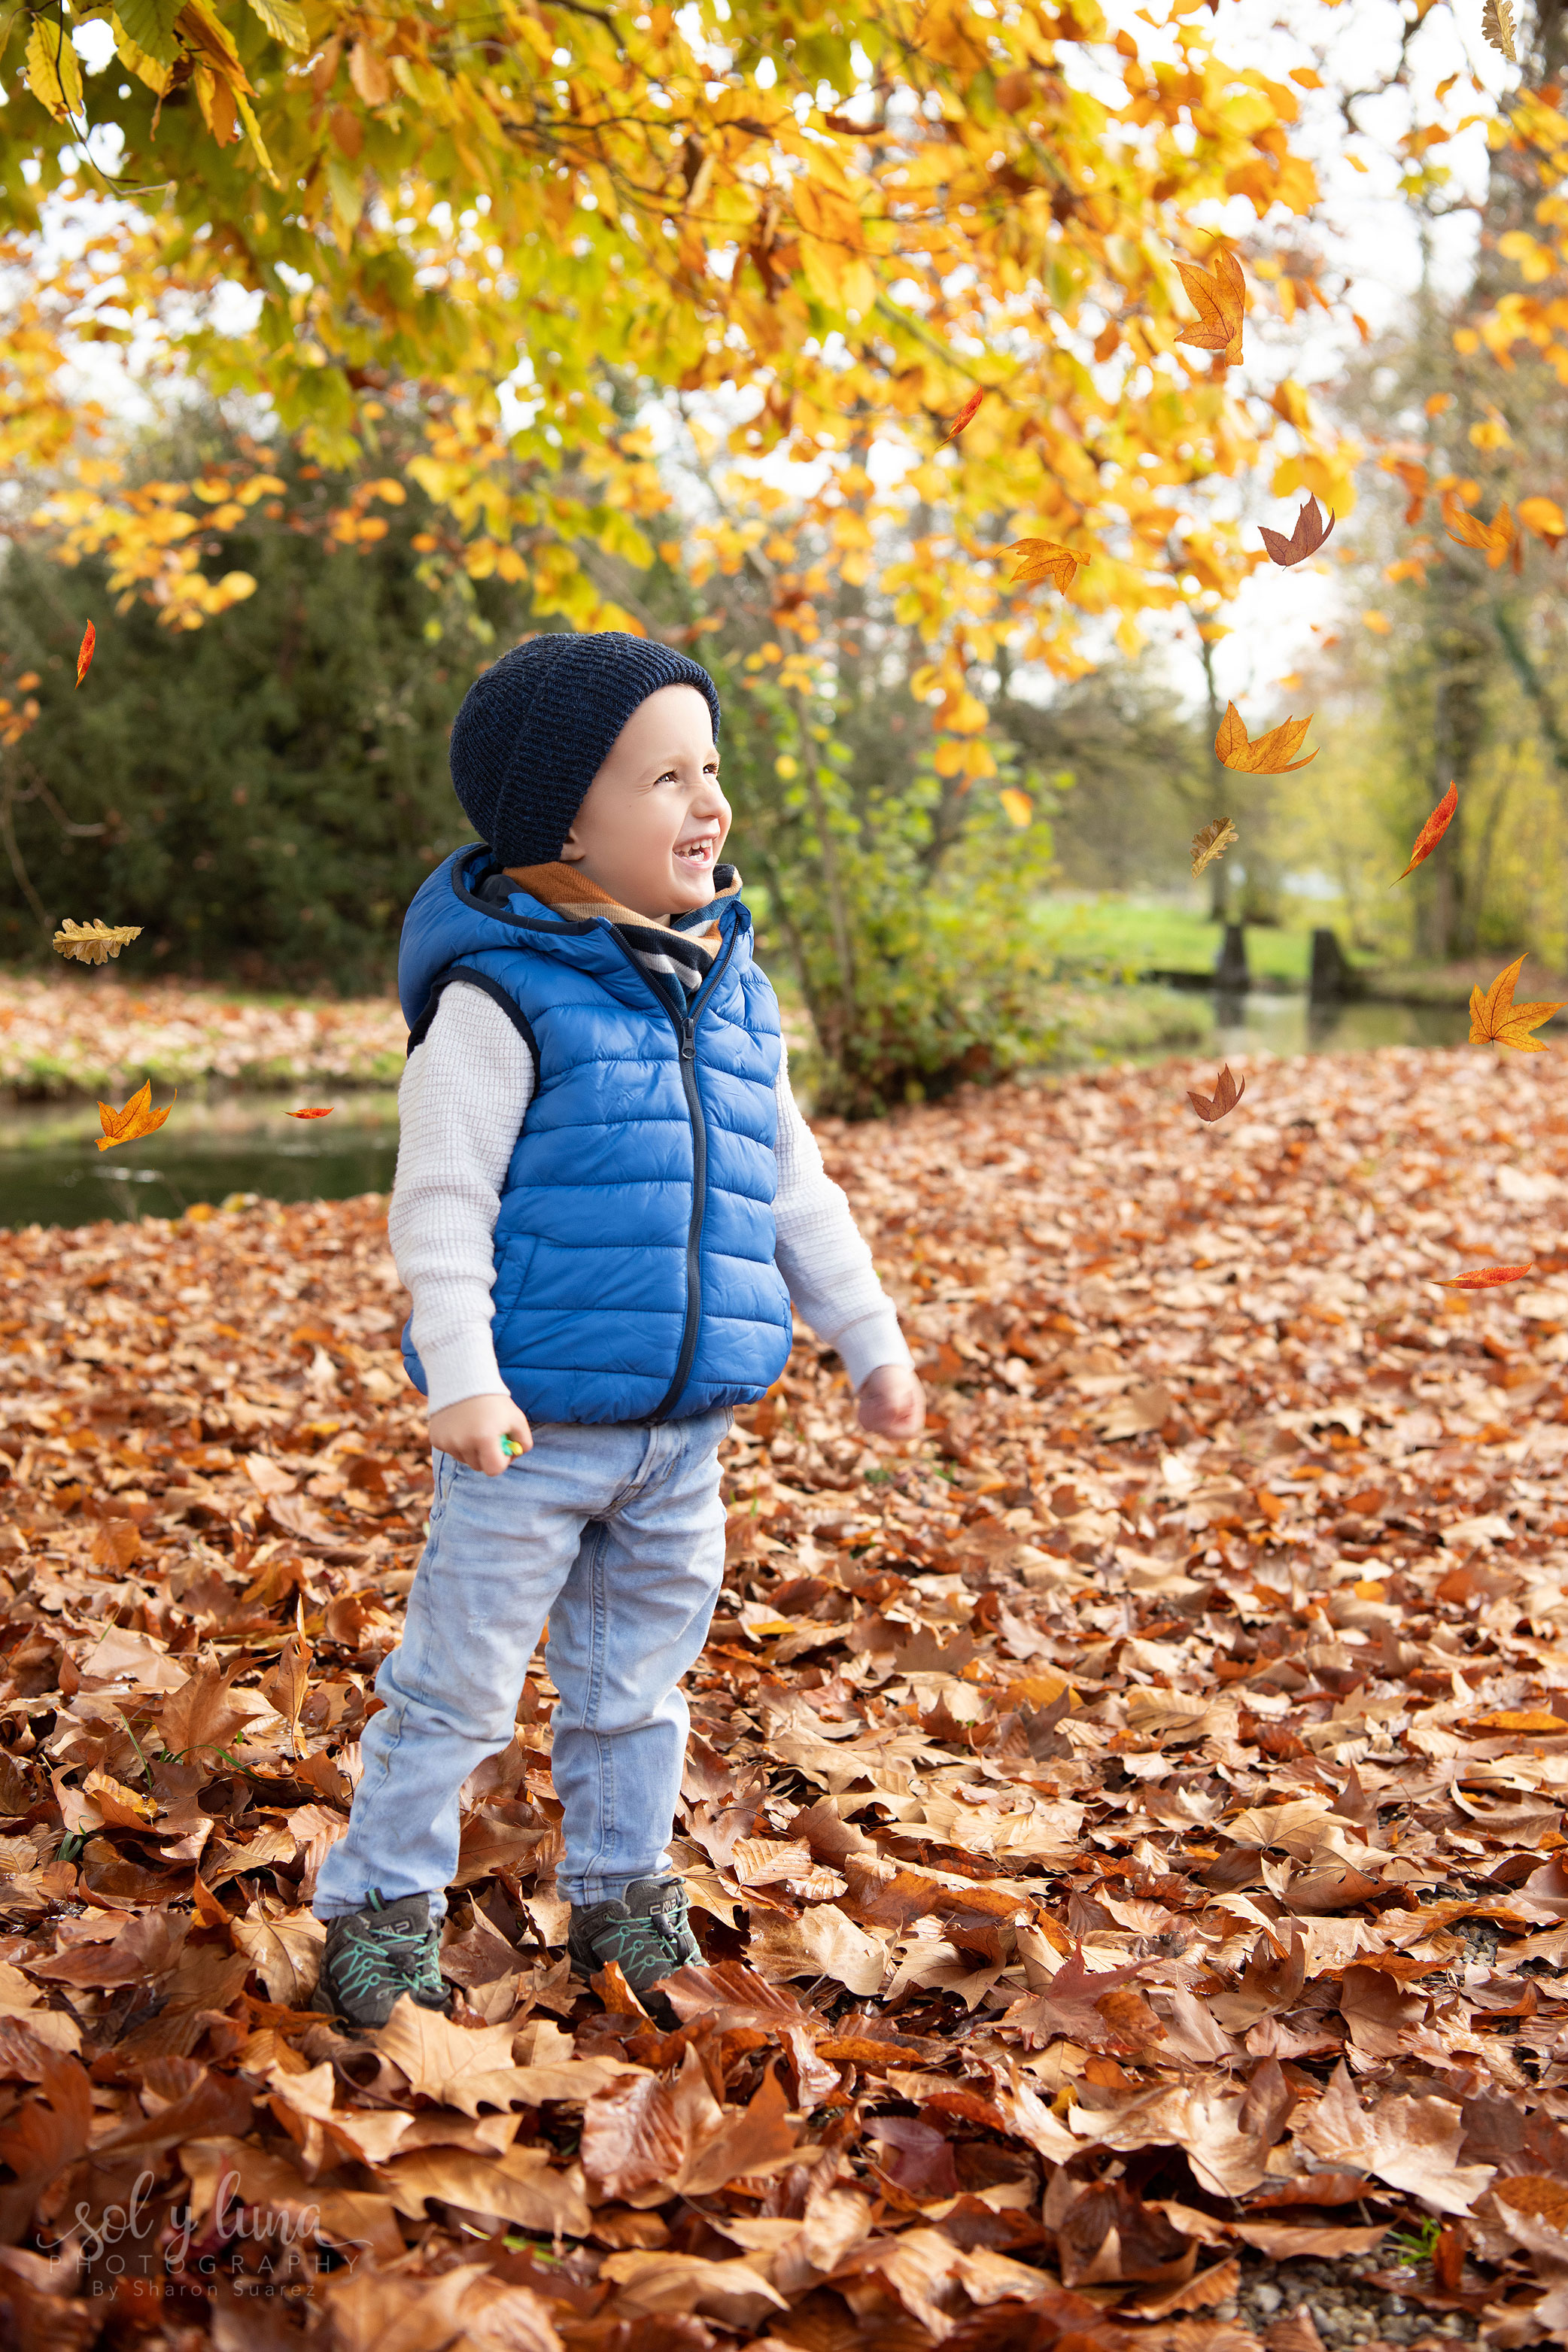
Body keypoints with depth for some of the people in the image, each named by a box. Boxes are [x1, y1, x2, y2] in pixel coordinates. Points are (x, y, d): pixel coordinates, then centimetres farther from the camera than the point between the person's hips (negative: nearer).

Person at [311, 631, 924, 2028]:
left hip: (681, 1432, 6)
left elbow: (794, 1187, 17)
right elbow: (441, 1198, -14)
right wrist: (461, 1377, -20)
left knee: (636, 1679, 18)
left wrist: (872, 1340, 17)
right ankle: (384, 1903, 21)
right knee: (459, 1677, 4)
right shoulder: (502, 996, -12)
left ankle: (620, 1891, 34)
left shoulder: (732, 996, 9)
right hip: (535, 1426, -6)